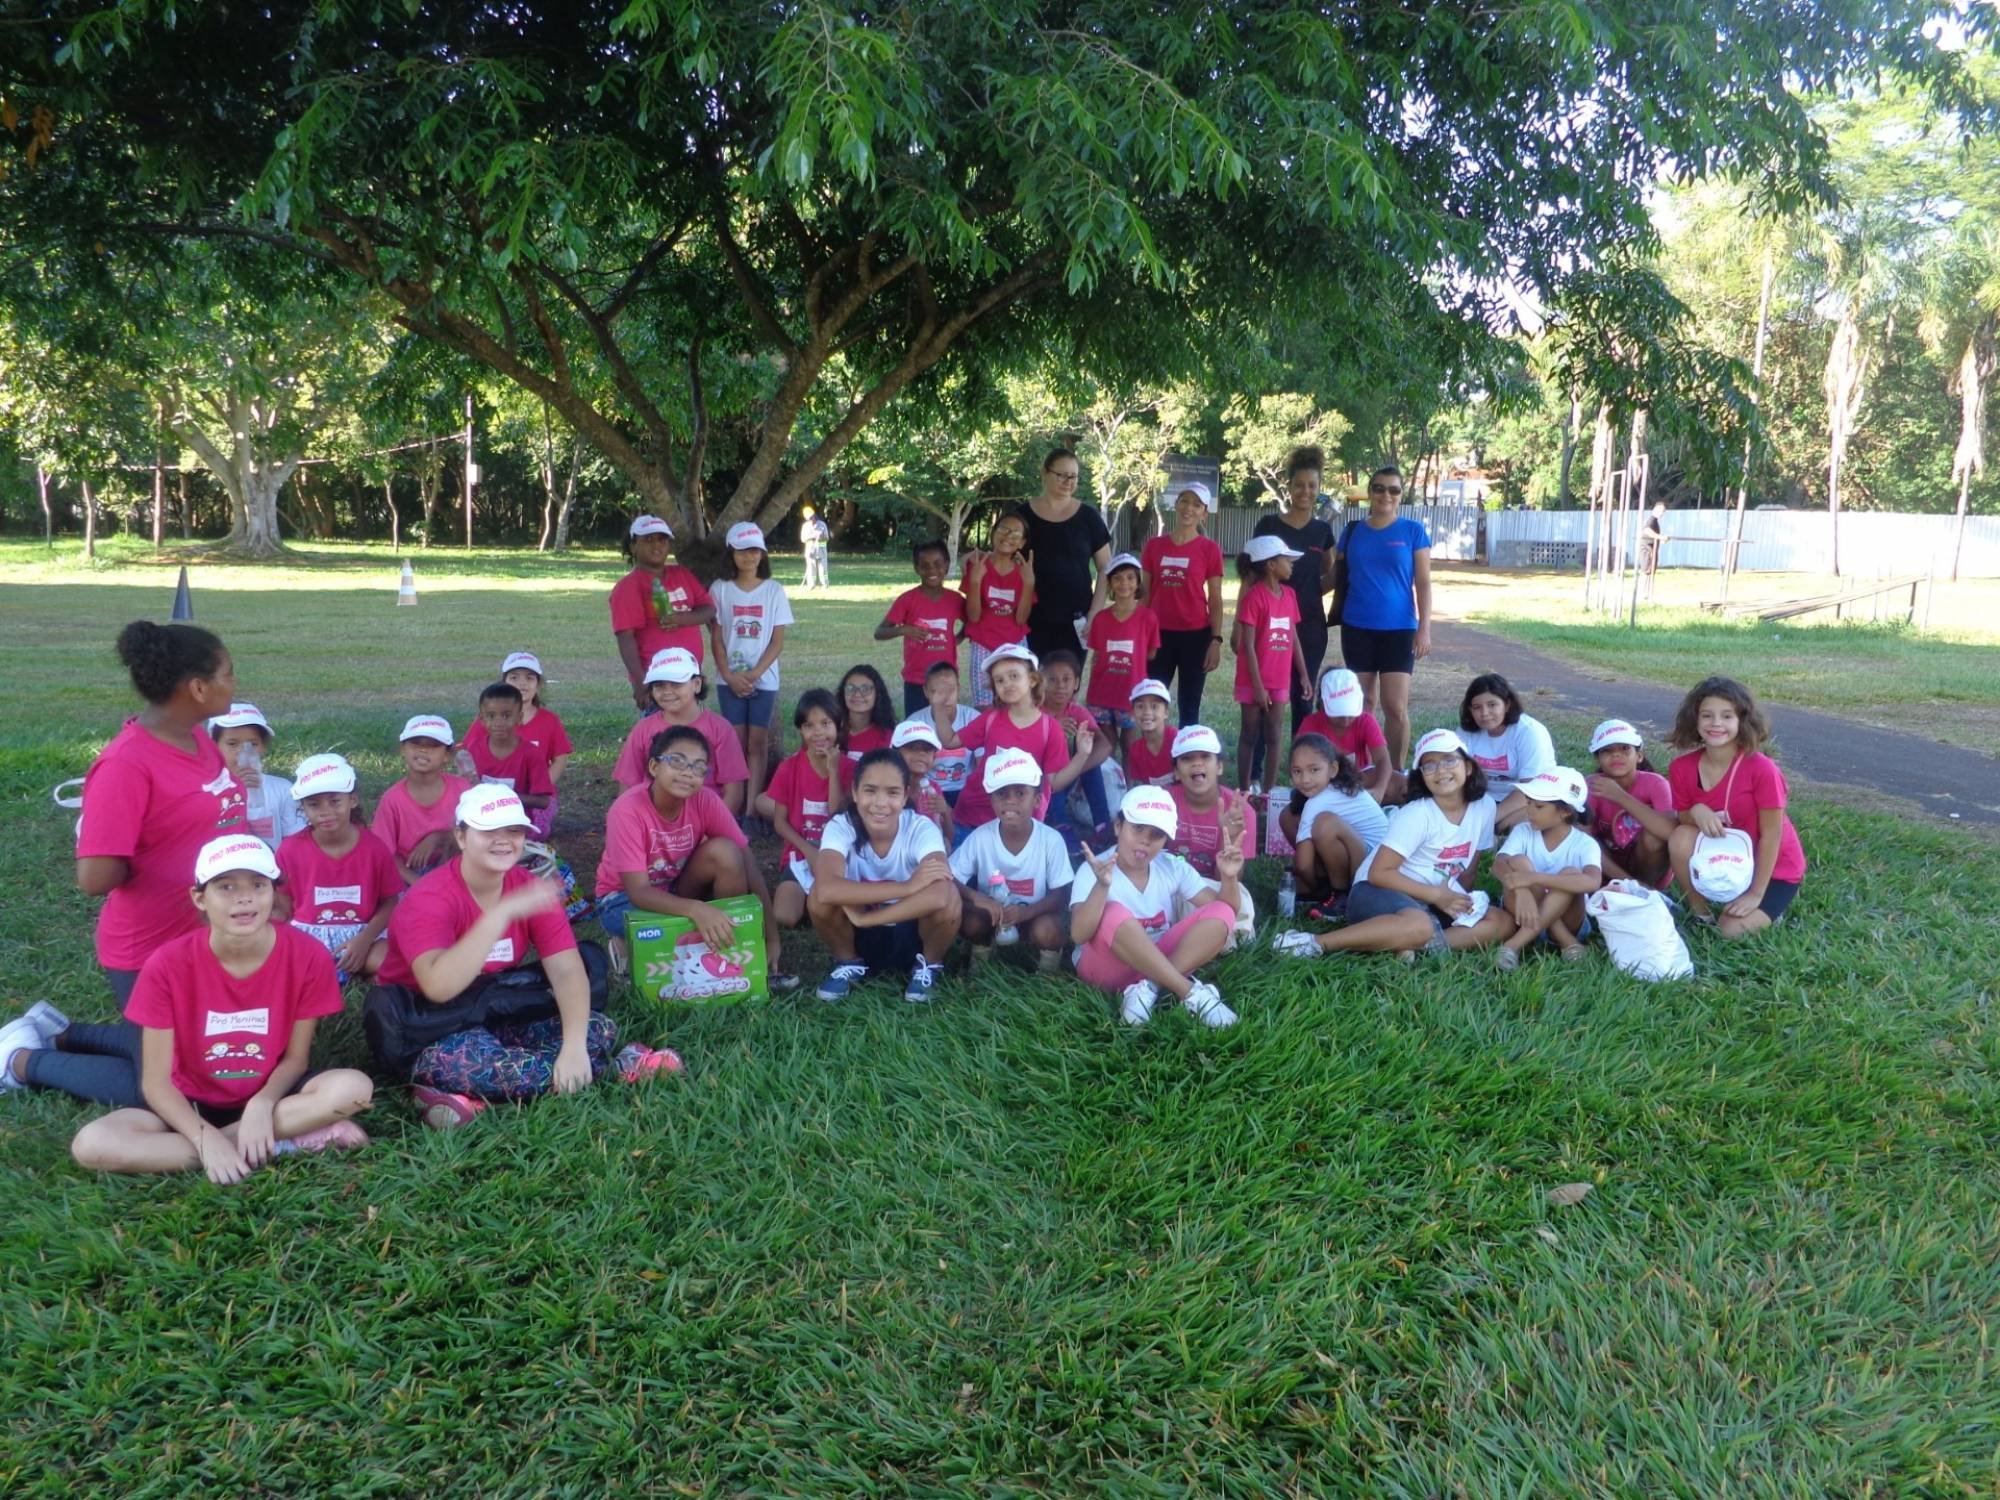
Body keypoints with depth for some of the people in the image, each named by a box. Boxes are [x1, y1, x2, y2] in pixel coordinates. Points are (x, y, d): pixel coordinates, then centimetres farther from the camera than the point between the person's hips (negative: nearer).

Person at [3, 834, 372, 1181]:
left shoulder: (307, 956, -19)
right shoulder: (168, 965, -20)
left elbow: (295, 1057, -8)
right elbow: (156, 1082, -15)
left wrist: (262, 1104, -26)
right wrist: (207, 1138, -28)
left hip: (264, 1096, 0)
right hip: (189, 1101, 0)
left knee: (355, 1088, -28)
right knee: (92, 1145, -25)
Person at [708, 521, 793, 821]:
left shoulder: (774, 590, 1)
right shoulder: (720, 589, 2)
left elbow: (778, 641, -1)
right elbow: (716, 639, 1)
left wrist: (754, 674, -10)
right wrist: (730, 676, -9)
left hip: (764, 679, 0)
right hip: (729, 679, 0)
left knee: (757, 742, -1)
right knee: (736, 742, 0)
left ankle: (752, 810, 0)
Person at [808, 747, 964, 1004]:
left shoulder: (921, 828, -23)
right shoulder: (841, 827, -21)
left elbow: (939, 894, -42)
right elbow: (826, 890, -41)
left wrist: (863, 917, -37)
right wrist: (908, 887, -41)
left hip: (911, 935, -1)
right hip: (859, 936, 1)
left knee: (949, 897, -32)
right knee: (818, 896, -29)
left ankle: (928, 965, 0)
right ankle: (849, 963, 2)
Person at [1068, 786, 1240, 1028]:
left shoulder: (1172, 868, 1)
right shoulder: (1093, 871, -14)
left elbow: (1223, 911, -2)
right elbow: (1079, 935, -28)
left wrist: (1229, 878, -22)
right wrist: (1102, 886, -43)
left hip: (1160, 964, 5)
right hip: (1105, 967, -5)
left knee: (1221, 914, -15)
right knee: (1114, 914, -35)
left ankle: (1149, 989, -26)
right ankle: (1191, 993, -31)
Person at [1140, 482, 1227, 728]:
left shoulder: (1209, 549, -2)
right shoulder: (1153, 545, 4)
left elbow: (1215, 601, 0)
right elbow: (1145, 595, 9)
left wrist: (1216, 640, -7)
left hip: (1195, 635, -2)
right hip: (1160, 634, 2)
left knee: (1189, 706, 6)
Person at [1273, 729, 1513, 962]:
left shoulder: (1484, 806, 0)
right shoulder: (1417, 814, -17)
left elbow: (1468, 870, 13)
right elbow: (1378, 873, -19)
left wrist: (1459, 901, -3)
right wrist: (1435, 895, -18)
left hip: (1432, 901, 7)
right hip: (1378, 891, -7)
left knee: (1503, 921, -12)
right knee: (1418, 926, -39)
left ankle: (1412, 945, -24)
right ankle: (1316, 943, -31)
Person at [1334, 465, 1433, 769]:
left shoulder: (1413, 530, 0)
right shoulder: (1352, 530, 5)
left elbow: (1423, 583, -1)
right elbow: (1339, 578, 11)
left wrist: (1424, 628, -7)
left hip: (1399, 628, -2)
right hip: (1357, 628, 2)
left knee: (1396, 707, -6)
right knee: (1364, 702, 8)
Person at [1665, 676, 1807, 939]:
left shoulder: (1762, 769, -26)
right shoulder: (1681, 768, -13)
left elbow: (1771, 834, -18)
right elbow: (1681, 822, -3)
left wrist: (1756, 893, -15)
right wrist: (1696, 812, -28)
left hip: (1773, 868, -3)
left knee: (1732, 929, -19)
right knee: (1681, 838, -26)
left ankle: (1776, 901, 13)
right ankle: (1699, 912, -4)